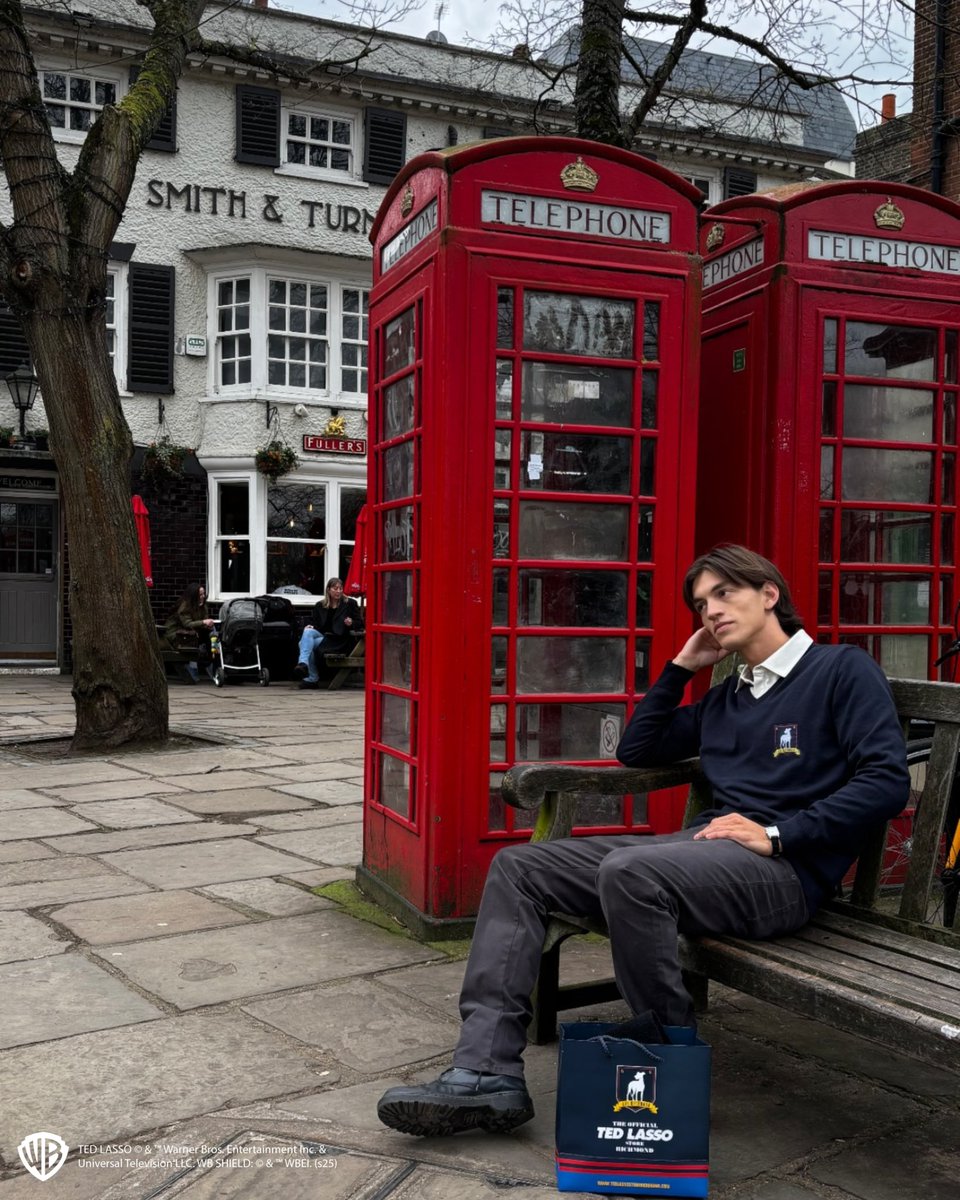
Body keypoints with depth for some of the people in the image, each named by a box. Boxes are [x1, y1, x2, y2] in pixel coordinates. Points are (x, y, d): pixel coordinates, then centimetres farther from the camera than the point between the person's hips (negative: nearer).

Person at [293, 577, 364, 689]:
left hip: (339, 640, -4)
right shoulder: (320, 605, 18)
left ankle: (311, 679, -32)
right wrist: (310, 626, -6)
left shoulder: (350, 603, 9)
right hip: (322, 635, 4)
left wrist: (351, 624, -15)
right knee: (308, 631, -29)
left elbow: (360, 623, 7)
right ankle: (303, 663, -41)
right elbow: (314, 622, 17)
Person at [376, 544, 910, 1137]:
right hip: (703, 845, 8)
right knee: (519, 866, -4)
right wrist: (681, 666, 22)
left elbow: (888, 781, -9)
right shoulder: (725, 698, 26)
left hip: (784, 869, -8)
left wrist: (777, 834, -15)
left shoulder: (844, 670, 4)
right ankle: (488, 1073, -16)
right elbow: (636, 749, 30)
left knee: (628, 872, -37)